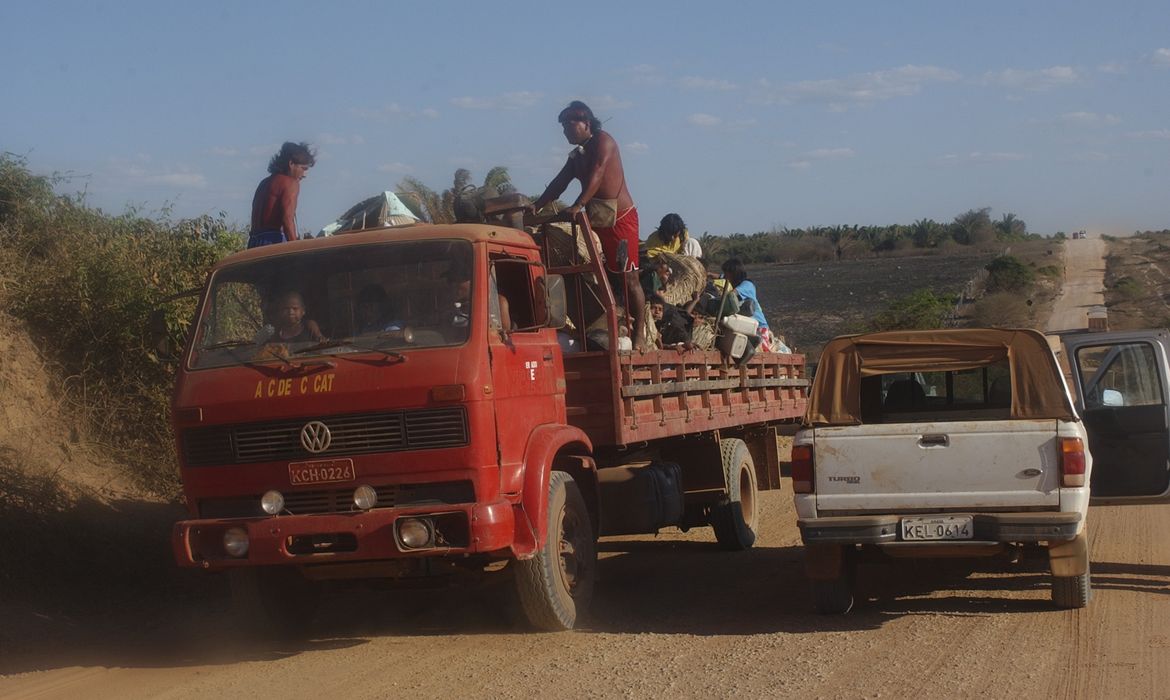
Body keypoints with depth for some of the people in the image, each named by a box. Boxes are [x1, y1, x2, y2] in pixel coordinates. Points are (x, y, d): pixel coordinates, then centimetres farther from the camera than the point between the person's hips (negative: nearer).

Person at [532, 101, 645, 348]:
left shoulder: (603, 141, -9)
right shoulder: (577, 155, 17)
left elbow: (597, 174, -23)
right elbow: (560, 183, 16)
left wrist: (578, 205, -35)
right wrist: (536, 206, 3)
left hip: (620, 217, -9)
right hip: (598, 220, 9)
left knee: (628, 278, -8)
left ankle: (638, 335, -7)